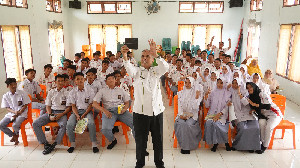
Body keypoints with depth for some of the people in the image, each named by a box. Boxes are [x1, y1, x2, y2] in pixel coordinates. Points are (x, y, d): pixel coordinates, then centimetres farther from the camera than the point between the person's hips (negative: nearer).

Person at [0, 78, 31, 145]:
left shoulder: (22, 93, -4)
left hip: (22, 114, -4)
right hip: (10, 114, 4)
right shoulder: (5, 96, 5)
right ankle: (13, 135, 6)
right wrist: (14, 112, -14)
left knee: (15, 125, -29)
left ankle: (16, 134, 8)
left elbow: (25, 105, -3)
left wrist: (19, 113, -14)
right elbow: (7, 108, 5)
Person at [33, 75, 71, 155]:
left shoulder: (67, 93, 6)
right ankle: (45, 144, -16)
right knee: (35, 124, -16)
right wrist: (50, 115, -7)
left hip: (62, 112, -4)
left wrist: (61, 114, -14)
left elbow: (69, 107, 1)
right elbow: (48, 105, 12)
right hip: (51, 111, 4)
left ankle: (54, 145, -25)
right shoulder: (51, 92, 16)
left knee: (64, 125, -36)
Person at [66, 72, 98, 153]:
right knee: (69, 124, -26)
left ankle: (94, 144, -21)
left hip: (87, 111, -2)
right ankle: (72, 144, -7)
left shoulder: (90, 90, 3)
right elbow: (73, 106, 6)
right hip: (76, 111, 2)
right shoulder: (72, 92, 8)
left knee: (91, 123, -32)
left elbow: (91, 105, 1)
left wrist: (84, 115, -11)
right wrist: (77, 115, -12)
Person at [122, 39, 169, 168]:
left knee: (158, 138, 12)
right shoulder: (137, 71, 5)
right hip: (140, 111, -1)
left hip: (157, 110, 2)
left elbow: (165, 67, -12)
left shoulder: (156, 71, 9)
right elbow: (129, 69, -18)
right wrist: (124, 56, -37)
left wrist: (155, 54, -26)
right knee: (140, 139, 8)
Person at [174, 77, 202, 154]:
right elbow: (179, 105, 8)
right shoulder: (181, 93, 11)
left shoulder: (196, 93, 1)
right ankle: (183, 145, -15)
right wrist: (181, 114, -7)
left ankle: (187, 146, -15)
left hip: (192, 115, -2)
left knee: (188, 124, -30)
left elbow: (195, 107, -8)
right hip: (182, 114, 2)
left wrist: (197, 97, -18)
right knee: (181, 124, -28)